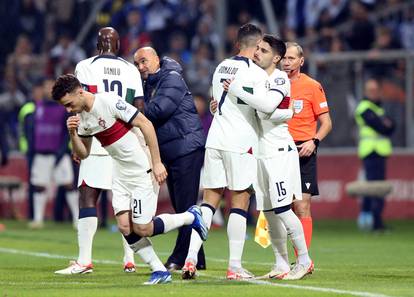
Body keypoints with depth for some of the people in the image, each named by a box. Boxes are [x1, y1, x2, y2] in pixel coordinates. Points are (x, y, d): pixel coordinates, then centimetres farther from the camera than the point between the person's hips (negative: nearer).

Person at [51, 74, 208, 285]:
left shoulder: (109, 102, -21)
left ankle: (191, 217, 15)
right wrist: (73, 134, -8)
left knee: (142, 229, -7)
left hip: (141, 170, -8)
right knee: (124, 226, -3)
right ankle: (160, 271, 8)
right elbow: (83, 154, 13)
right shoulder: (80, 116, 4)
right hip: (120, 172, 8)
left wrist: (157, 162, -18)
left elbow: (145, 124, -18)